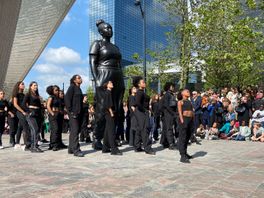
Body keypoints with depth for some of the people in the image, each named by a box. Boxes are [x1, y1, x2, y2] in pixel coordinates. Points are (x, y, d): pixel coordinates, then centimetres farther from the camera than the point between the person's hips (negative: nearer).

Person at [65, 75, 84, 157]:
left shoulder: (79, 88, 20)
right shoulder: (72, 87, -4)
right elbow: (67, 98, -13)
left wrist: (81, 111, 11)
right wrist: (70, 111, -16)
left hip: (79, 113, 9)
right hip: (73, 113, -9)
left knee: (75, 131, 11)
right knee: (75, 131, -10)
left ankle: (71, 149, 20)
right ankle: (76, 150, -9)